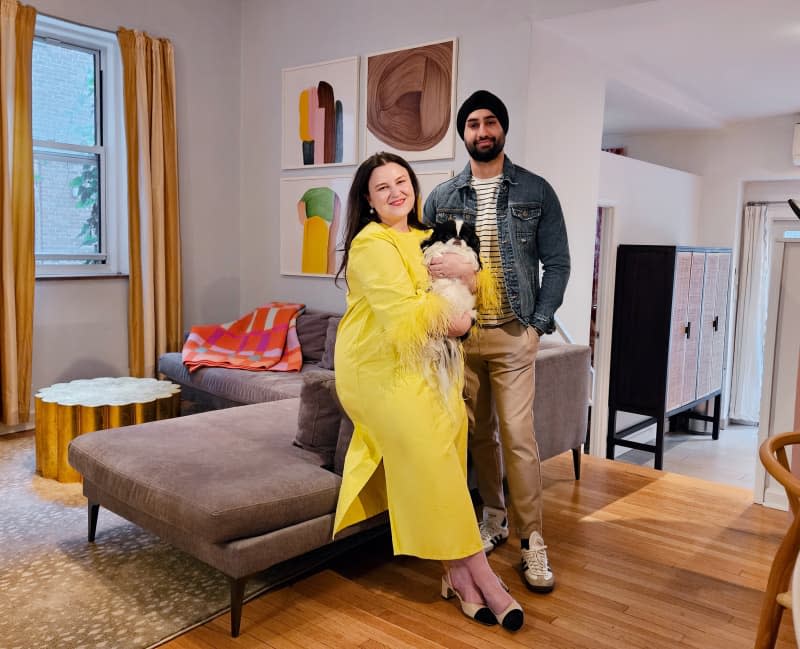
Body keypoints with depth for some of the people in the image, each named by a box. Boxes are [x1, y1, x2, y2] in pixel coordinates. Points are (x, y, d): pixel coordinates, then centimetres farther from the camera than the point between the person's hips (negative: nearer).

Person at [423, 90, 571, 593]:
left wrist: (538, 323, -7)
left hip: (513, 335, -2)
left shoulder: (536, 191, 1)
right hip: (459, 334, 3)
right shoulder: (442, 197, 7)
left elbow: (557, 263, 1)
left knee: (518, 436, -5)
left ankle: (533, 541, 7)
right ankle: (494, 517, 28)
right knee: (478, 433, 11)